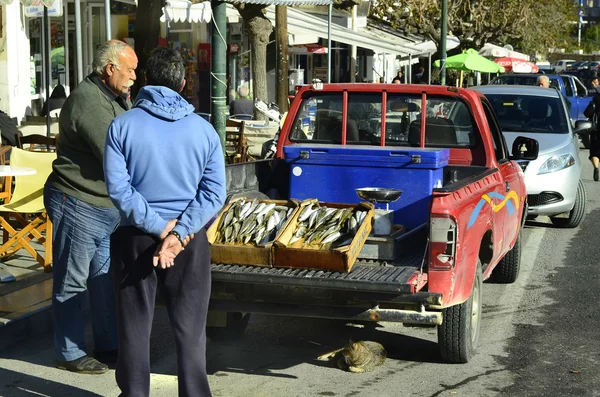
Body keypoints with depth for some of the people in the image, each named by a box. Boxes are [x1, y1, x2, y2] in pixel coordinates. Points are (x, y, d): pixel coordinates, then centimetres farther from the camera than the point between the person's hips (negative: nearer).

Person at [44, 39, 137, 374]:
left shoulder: (113, 98, 14)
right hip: (78, 205, -10)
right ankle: (70, 354, 13)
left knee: (105, 280, 16)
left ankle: (108, 347, 27)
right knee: (71, 283, 3)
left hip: (107, 207, 10)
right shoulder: (89, 101, -20)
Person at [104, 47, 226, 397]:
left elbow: (119, 188, -14)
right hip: (190, 243, 1)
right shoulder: (204, 129, -1)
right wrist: (178, 233, -14)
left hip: (136, 238, -1)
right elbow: (215, 192, -8)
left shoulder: (123, 126, -6)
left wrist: (160, 227, -13)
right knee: (190, 327, 11)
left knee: (135, 327, 12)